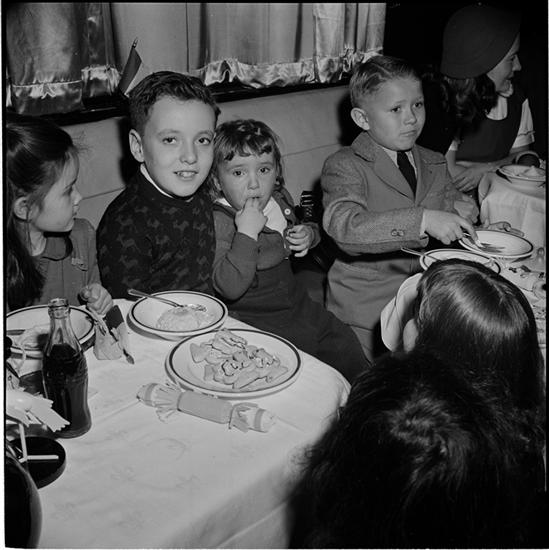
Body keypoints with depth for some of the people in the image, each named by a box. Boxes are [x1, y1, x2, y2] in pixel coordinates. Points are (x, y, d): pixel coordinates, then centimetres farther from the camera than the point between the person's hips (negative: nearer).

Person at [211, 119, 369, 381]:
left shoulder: (279, 199, 2)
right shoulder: (218, 222, -21)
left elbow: (295, 228, 26)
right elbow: (229, 288, -31)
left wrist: (309, 234, 1)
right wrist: (247, 233, -34)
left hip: (297, 303, 7)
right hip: (254, 319, -7)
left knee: (348, 348, 11)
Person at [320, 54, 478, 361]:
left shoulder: (435, 164, 12)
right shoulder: (344, 167, -9)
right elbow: (344, 226, -27)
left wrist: (457, 207, 0)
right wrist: (422, 220, -35)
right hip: (367, 307, -5)